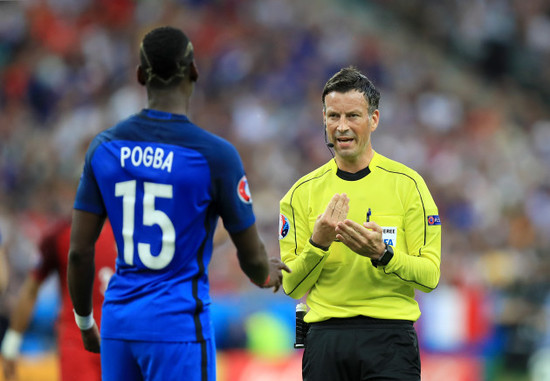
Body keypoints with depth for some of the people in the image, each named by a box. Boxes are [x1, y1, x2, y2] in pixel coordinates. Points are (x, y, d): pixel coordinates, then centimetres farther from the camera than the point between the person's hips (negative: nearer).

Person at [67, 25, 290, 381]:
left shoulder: (104, 148, 3)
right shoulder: (215, 154, -10)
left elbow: (80, 251, 5)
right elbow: (251, 256, -1)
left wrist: (85, 322, 21)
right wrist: (267, 275, 23)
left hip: (118, 321, 5)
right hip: (178, 326, -5)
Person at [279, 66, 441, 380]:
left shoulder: (407, 184, 1)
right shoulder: (303, 193, 7)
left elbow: (430, 275, -2)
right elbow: (291, 287, 5)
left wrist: (382, 255, -19)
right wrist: (317, 244, -12)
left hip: (389, 337, -2)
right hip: (325, 338, 2)